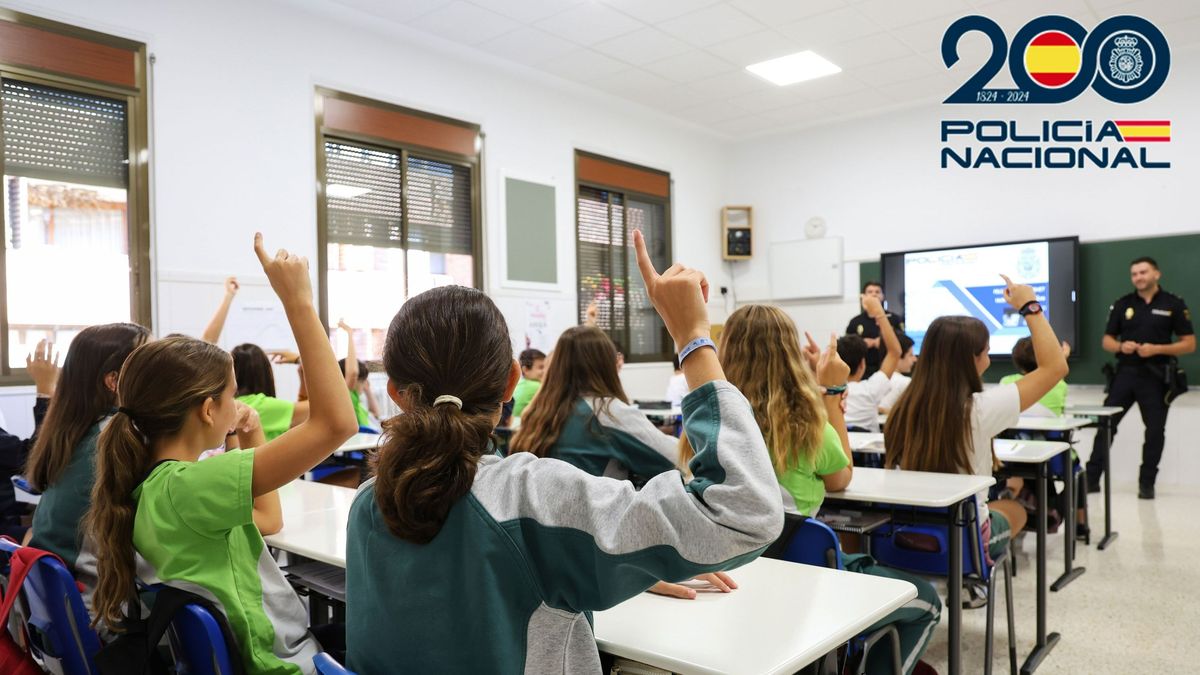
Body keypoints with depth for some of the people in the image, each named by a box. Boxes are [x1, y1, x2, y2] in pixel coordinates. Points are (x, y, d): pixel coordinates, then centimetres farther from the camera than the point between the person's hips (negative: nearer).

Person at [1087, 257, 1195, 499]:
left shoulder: (1174, 304, 0)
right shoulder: (1122, 304, 7)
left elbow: (1189, 344, -2)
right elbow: (1106, 340, 10)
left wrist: (1157, 349, -17)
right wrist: (1120, 346, -12)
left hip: (1156, 377, -2)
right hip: (1125, 373, 2)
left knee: (1155, 431, 4)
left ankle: (1146, 483, 17)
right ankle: (1092, 478, 4)